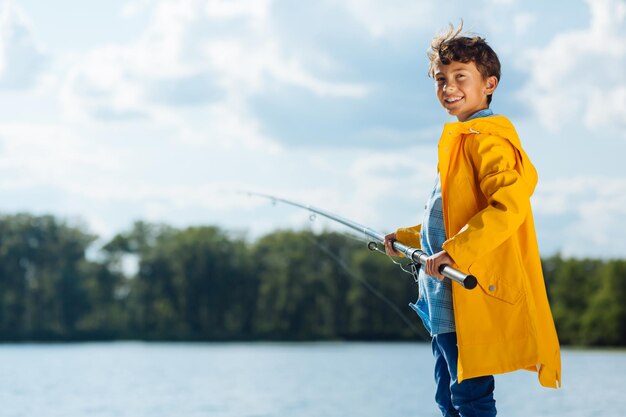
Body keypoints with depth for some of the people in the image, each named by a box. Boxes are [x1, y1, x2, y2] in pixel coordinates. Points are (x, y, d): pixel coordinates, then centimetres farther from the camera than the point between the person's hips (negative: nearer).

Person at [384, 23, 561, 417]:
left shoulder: (488, 138, -12)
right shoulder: (459, 139, 19)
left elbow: (511, 205, -28)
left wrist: (454, 251, -32)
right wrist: (404, 237, 28)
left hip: (473, 297, -11)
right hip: (445, 297, 11)